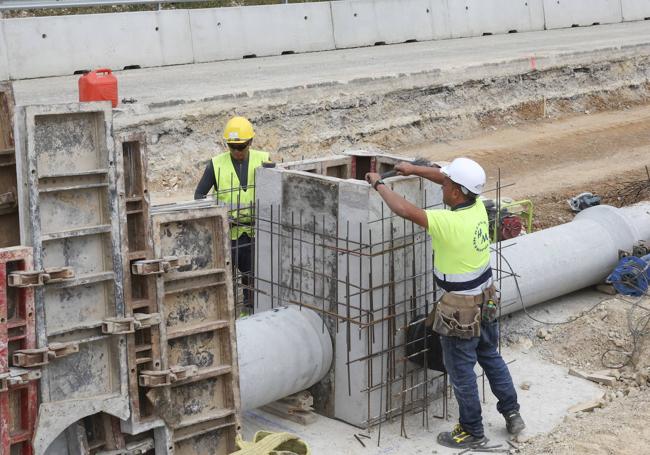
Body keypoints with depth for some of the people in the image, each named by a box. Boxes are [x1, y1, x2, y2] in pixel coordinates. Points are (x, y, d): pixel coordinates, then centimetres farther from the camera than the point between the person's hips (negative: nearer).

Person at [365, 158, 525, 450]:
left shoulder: (449, 223, -30)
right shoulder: (478, 207, -7)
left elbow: (404, 210, -30)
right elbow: (453, 181, 10)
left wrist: (378, 184, -15)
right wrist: (414, 169, 11)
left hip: (461, 310, -8)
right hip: (485, 299, 8)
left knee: (461, 371, 8)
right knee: (491, 357, 25)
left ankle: (472, 432, 22)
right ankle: (512, 414, 36)